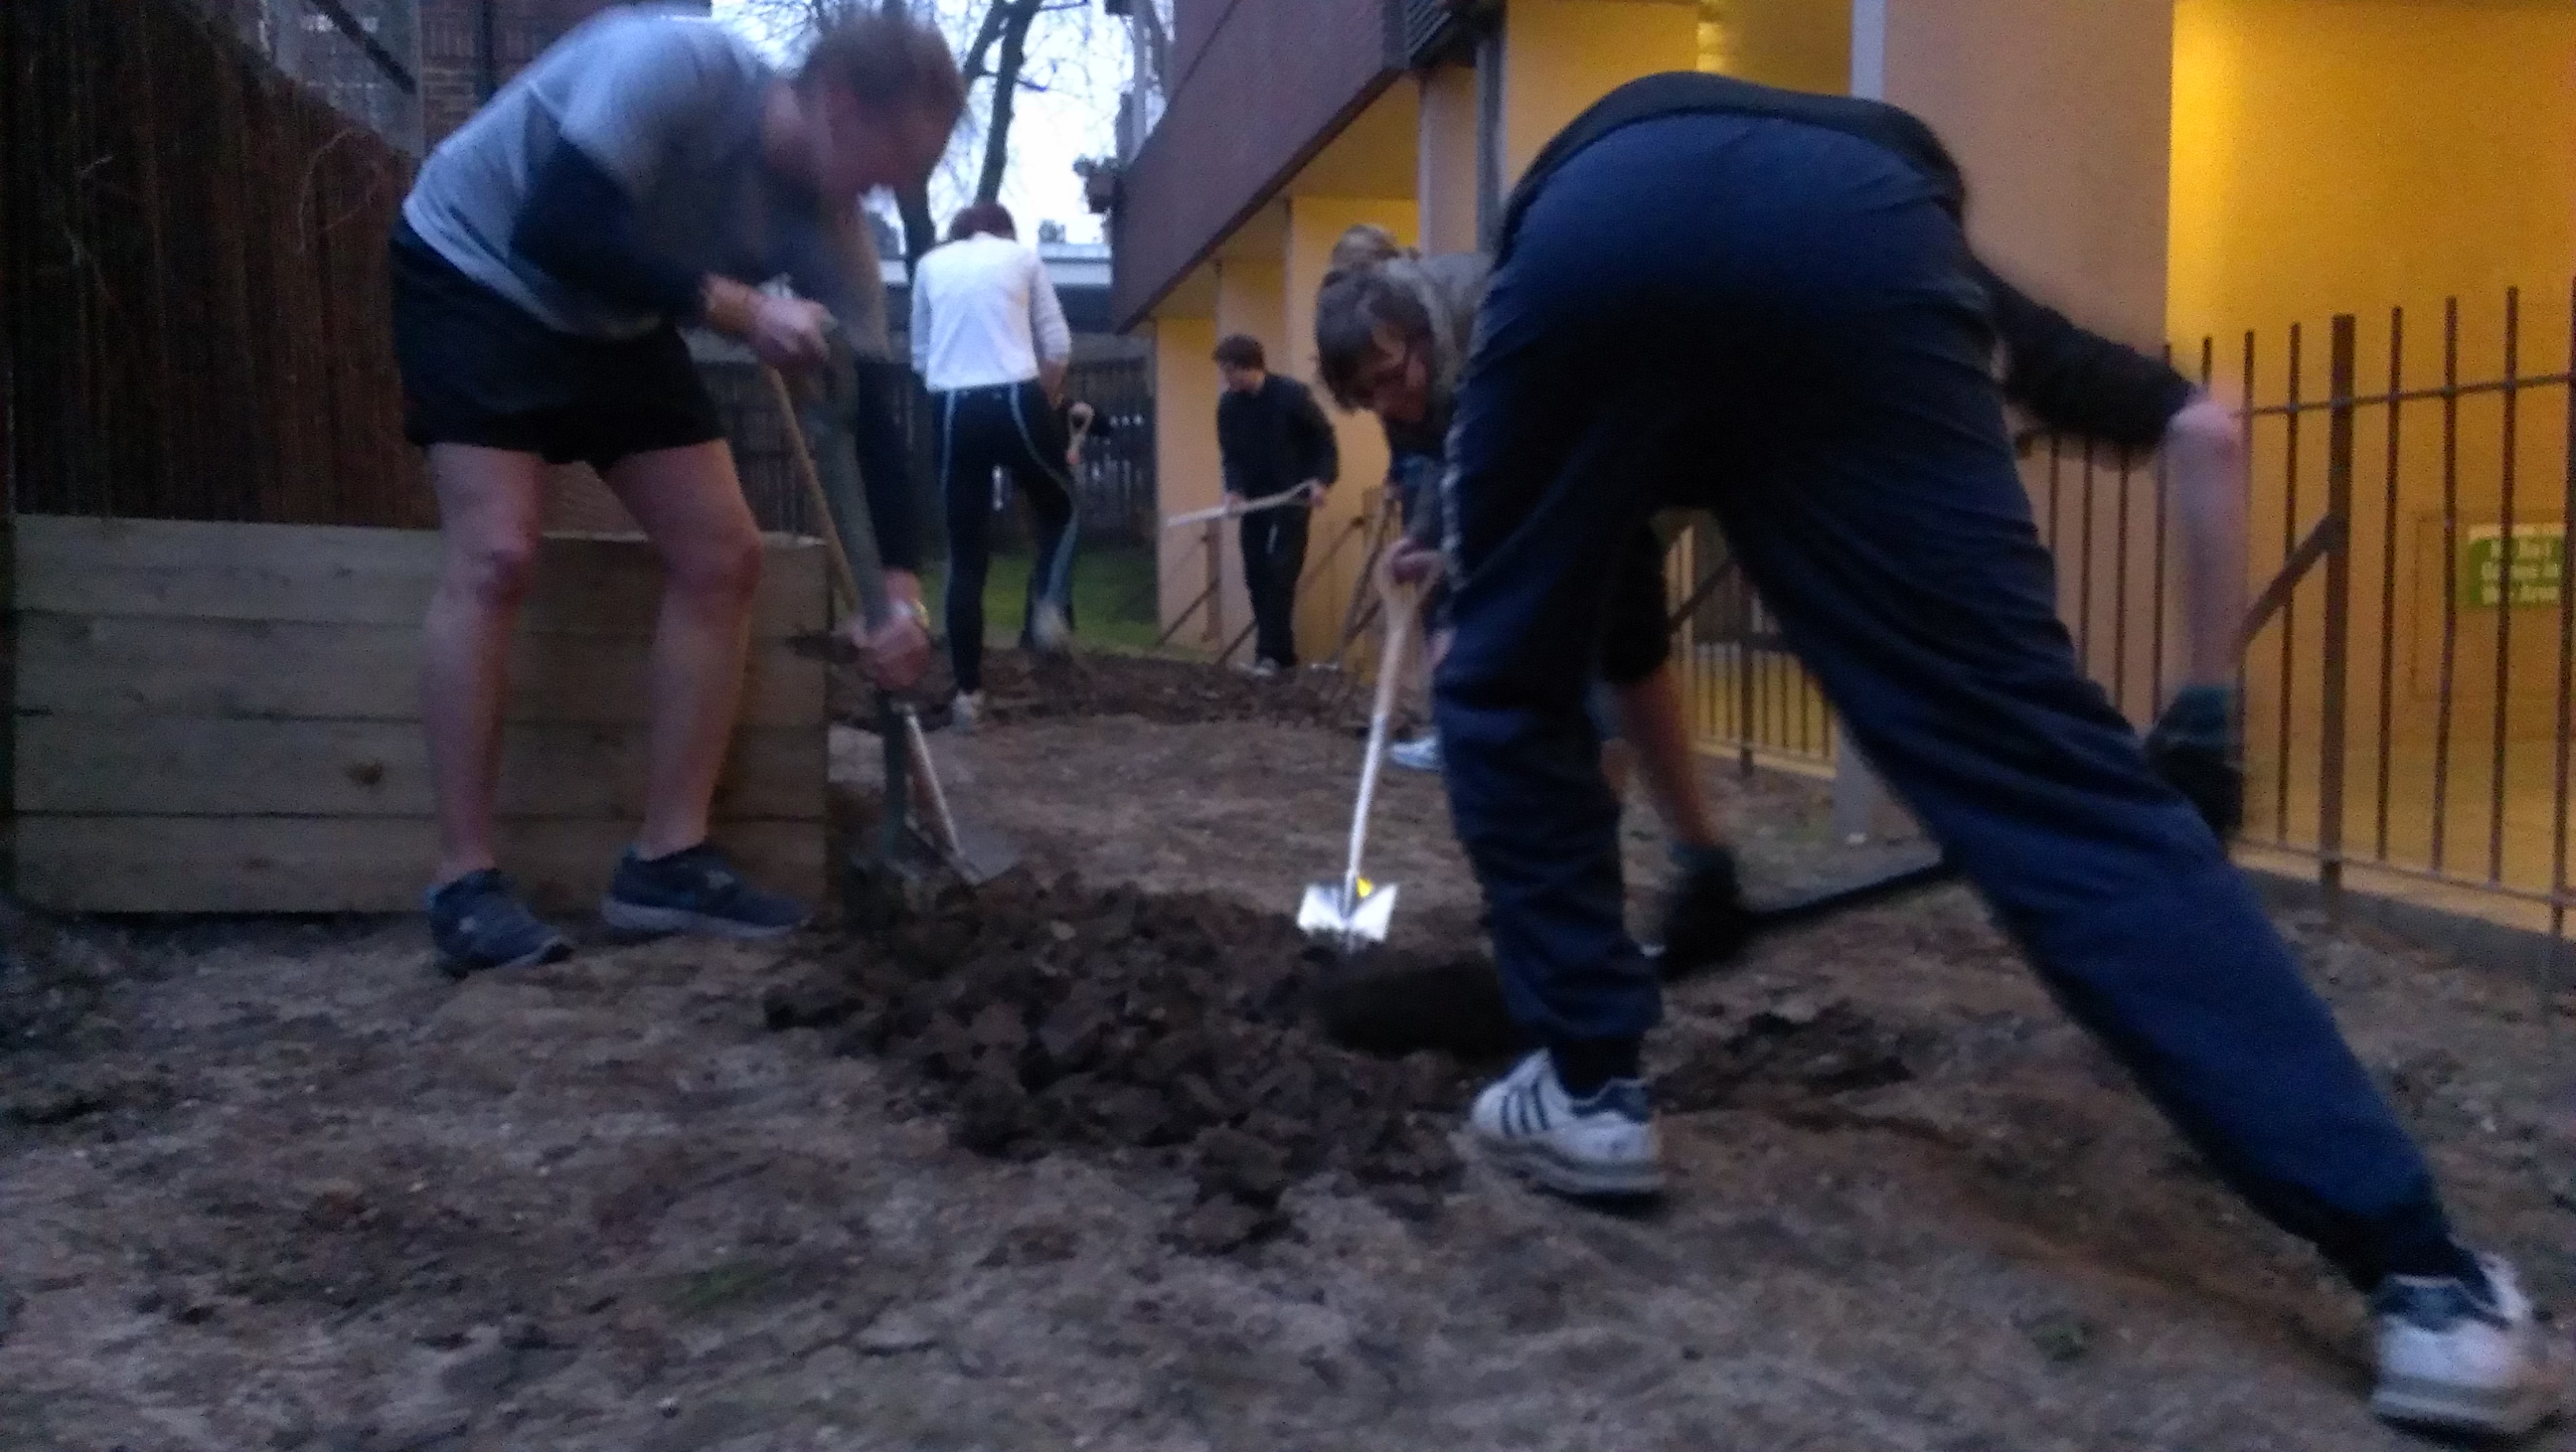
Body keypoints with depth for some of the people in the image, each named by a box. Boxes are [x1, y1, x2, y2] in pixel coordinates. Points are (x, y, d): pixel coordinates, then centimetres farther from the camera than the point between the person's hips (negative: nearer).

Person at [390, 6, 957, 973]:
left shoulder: (823, 225, -13)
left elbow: (868, 399, -13)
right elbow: (555, 231, -37)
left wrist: (901, 587, -21)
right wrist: (738, 310, -35)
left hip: (615, 321, 7)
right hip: (474, 271, -7)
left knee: (723, 554, -5)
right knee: (496, 556, -20)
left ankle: (666, 861, 0)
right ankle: (463, 884, -13)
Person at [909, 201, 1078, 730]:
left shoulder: (930, 263, 16)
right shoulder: (1022, 256, 11)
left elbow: (920, 354, 17)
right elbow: (1058, 345, 7)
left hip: (952, 410, 2)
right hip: (1014, 400, -2)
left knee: (966, 555, 6)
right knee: (1059, 505, 24)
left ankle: (968, 691, 5)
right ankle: (1048, 606, -1)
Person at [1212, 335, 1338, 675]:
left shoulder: (1292, 394, -15)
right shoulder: (1228, 404, 0)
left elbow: (1325, 438, -8)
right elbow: (1230, 454, 5)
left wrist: (1322, 480, -20)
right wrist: (1234, 489, -13)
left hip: (1292, 495, -5)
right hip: (1253, 498, 6)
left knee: (1281, 571, -13)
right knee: (1256, 574, 3)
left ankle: (1273, 653, -11)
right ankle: (1275, 650, 11)